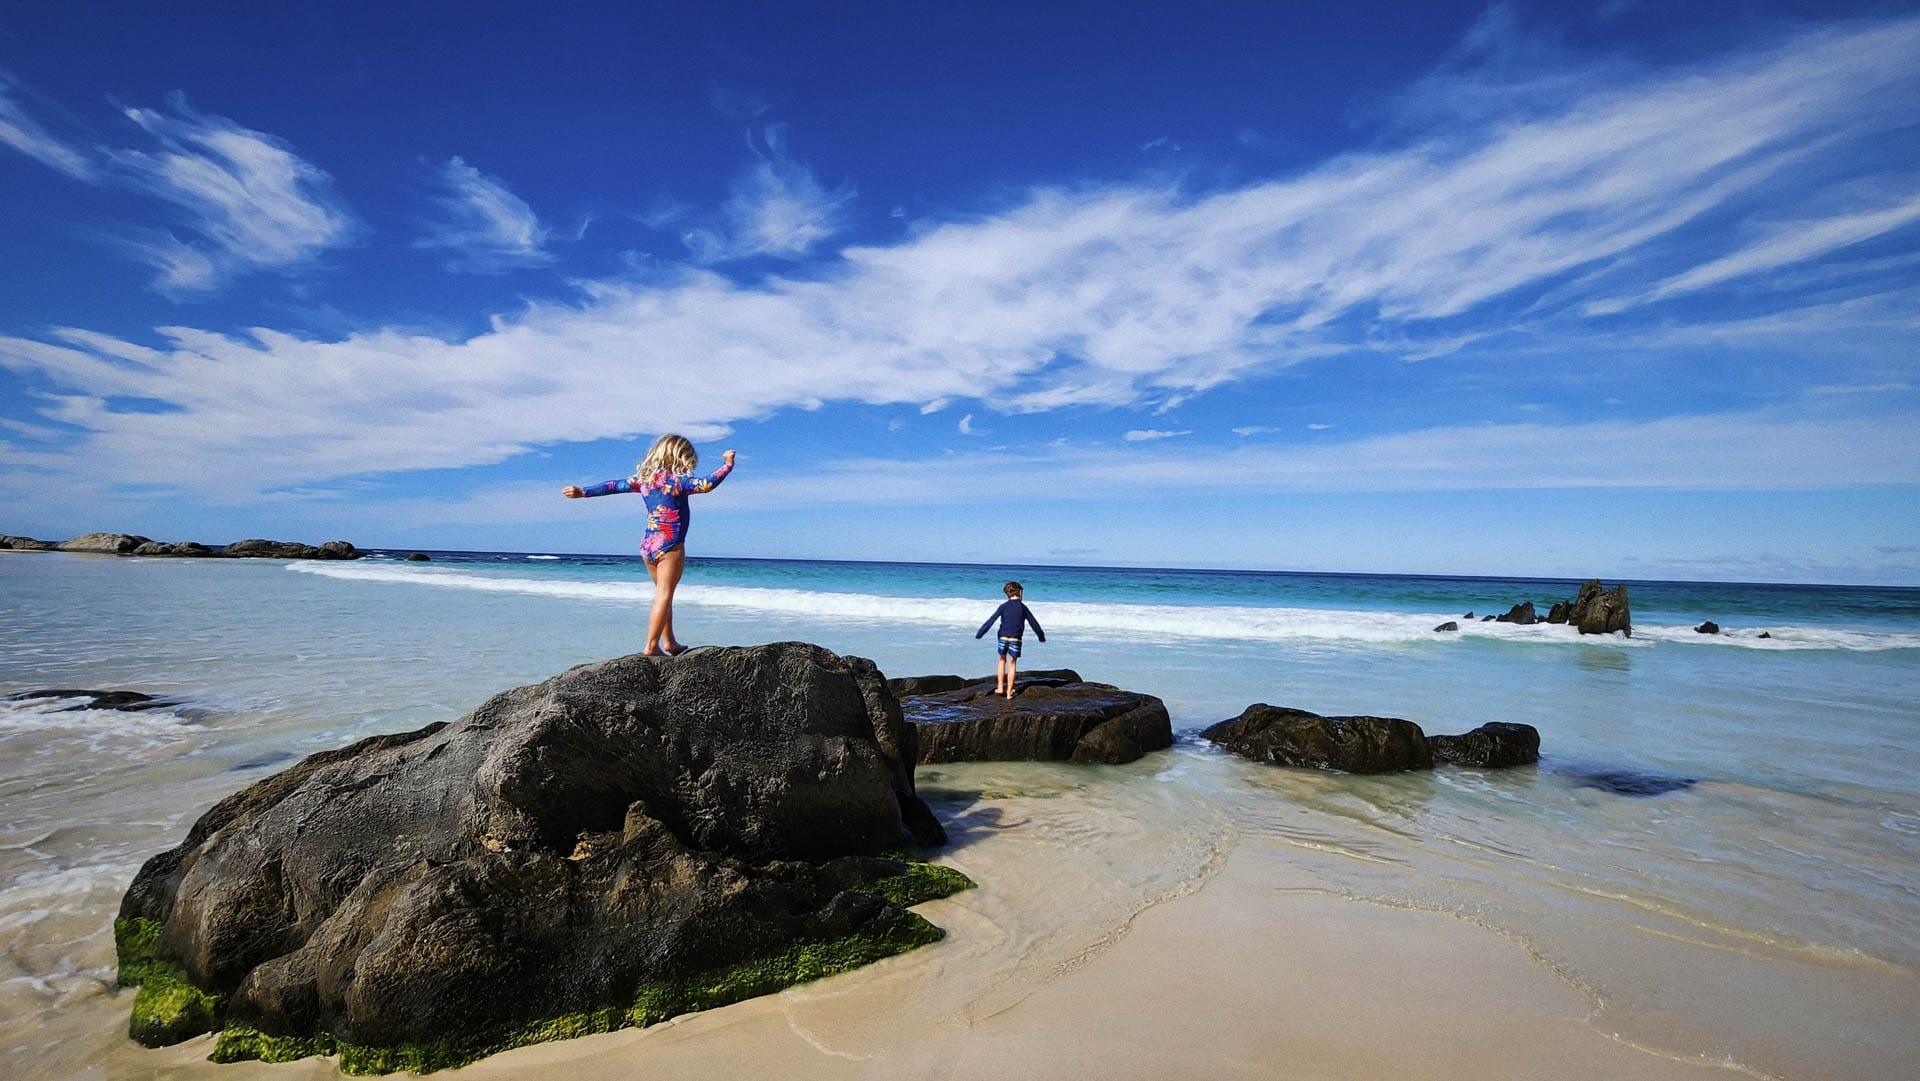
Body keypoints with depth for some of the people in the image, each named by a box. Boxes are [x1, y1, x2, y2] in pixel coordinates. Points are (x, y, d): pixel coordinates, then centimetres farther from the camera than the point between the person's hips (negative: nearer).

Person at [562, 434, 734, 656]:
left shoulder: (643, 478, 8)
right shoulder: (676, 480, -11)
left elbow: (614, 485, 12)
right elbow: (706, 484, -24)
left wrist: (584, 492, 20)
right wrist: (728, 465, -14)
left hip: (647, 545, 8)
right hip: (670, 546, -8)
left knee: (663, 595, 18)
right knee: (664, 596, -5)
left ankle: (670, 642, 25)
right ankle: (651, 646, -8)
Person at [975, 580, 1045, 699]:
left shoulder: (1004, 607, -1)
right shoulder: (1023, 607, 2)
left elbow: (991, 620, -3)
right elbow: (1033, 622, 9)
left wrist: (979, 633, 1)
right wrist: (1041, 636, 23)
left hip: (1003, 637, 0)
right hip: (1016, 639, 0)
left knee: (1002, 660, 19)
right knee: (1012, 664, 6)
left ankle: (1000, 687, 16)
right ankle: (1009, 692, 6)